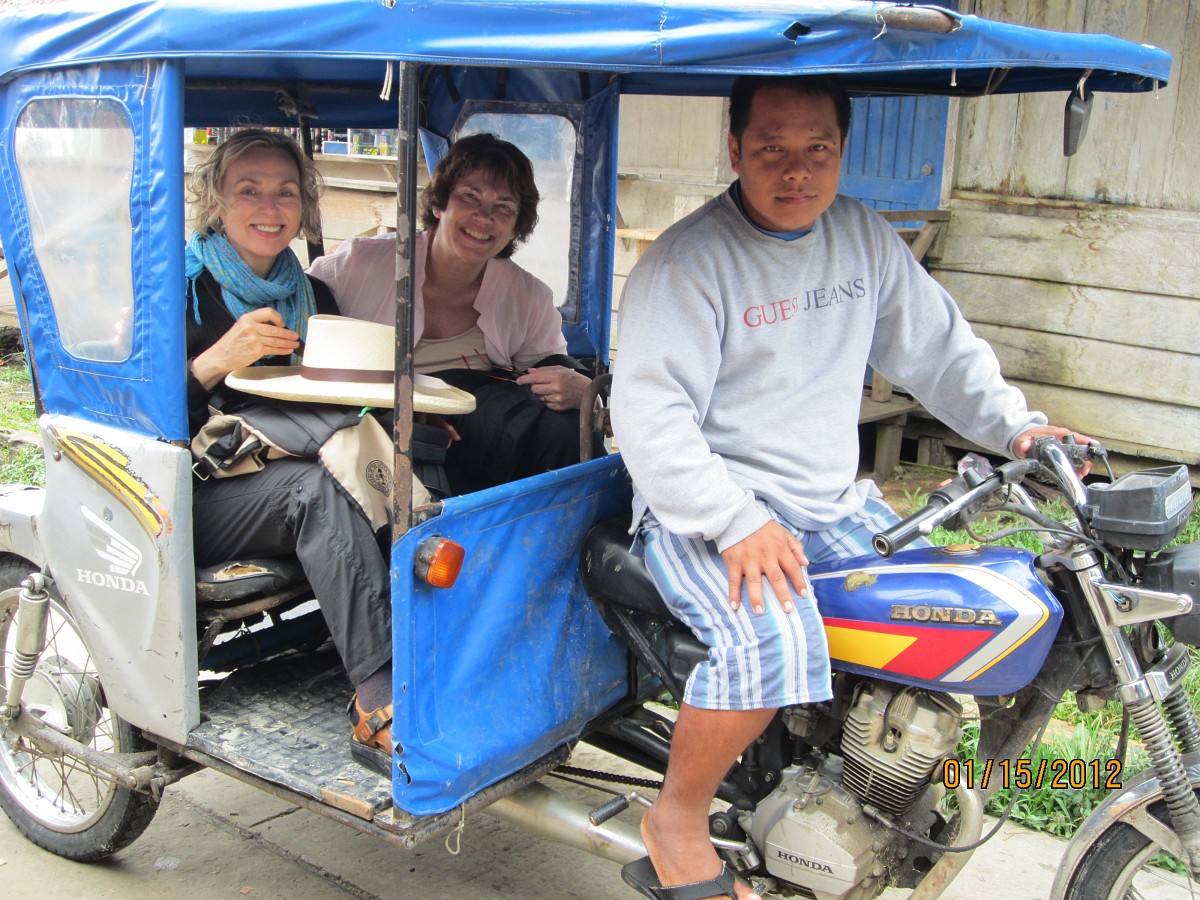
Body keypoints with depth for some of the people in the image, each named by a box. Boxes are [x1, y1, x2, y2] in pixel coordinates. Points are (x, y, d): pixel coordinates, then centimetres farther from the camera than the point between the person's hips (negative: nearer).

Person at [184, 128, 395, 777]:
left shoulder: (312, 296, 14)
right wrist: (219, 360, -26)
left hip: (280, 491, 5)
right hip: (185, 503, -5)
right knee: (315, 486, -35)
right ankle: (383, 703, -42)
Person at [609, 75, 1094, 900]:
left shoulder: (864, 237, 9)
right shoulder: (687, 260, -12)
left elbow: (936, 343, 20)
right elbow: (648, 411, -19)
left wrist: (1014, 425, 6)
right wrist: (735, 522, -28)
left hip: (837, 505, 7)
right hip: (707, 510, -7)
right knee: (772, 642, -33)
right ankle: (678, 820, -7)